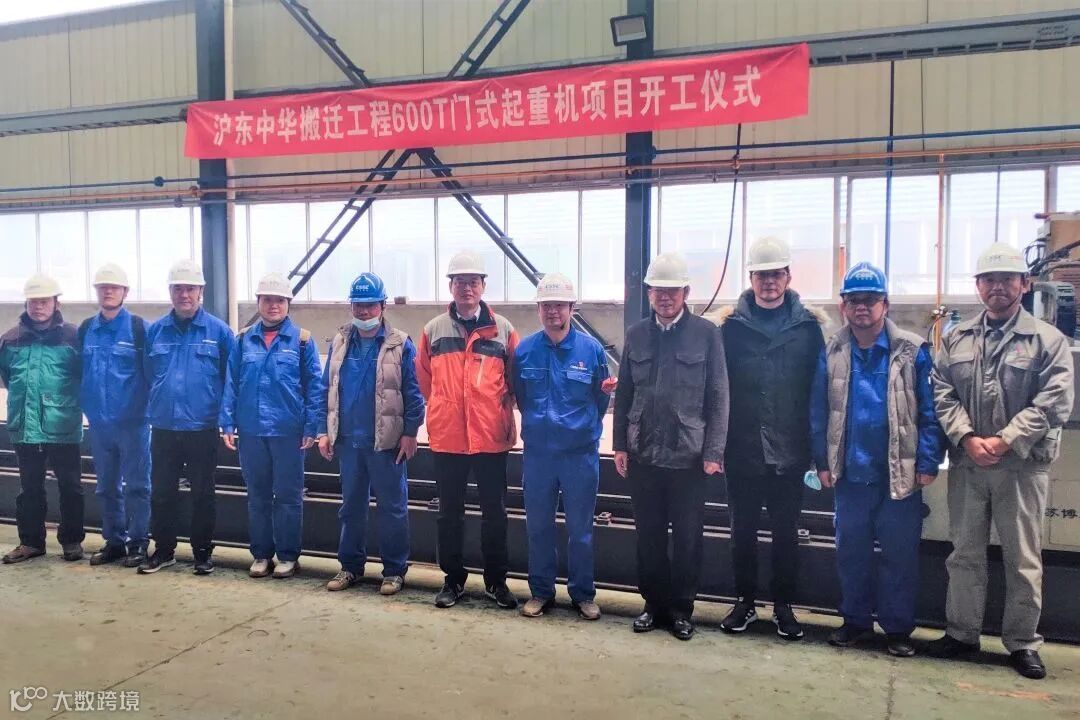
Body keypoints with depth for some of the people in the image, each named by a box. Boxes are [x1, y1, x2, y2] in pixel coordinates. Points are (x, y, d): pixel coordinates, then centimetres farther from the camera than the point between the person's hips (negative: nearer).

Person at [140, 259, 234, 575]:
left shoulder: (218, 331, -4)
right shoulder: (154, 331, 6)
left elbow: (231, 379, -2)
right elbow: (145, 377, 10)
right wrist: (146, 412, 5)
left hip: (203, 428, -3)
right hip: (163, 427, 3)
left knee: (202, 493, 8)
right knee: (162, 492, 12)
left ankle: (203, 552, 21)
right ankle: (163, 550, 27)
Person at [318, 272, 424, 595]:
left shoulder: (400, 344, -5)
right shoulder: (340, 342, 7)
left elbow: (413, 393, -6)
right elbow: (327, 389, 9)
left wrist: (410, 432, -11)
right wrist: (324, 431, 4)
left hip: (387, 441, -4)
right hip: (348, 439, 4)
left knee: (392, 507, 5)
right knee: (351, 506, 15)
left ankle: (394, 570, 17)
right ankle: (350, 566, 28)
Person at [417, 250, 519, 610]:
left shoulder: (502, 329, 1)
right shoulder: (434, 330, 4)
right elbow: (424, 378, 13)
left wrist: (501, 409, 5)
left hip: (491, 436, -1)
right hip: (446, 437, 1)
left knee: (494, 512, 9)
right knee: (449, 512, 11)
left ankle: (496, 580, 23)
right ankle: (453, 579, 25)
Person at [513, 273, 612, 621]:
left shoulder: (591, 349, -6)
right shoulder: (524, 350, -2)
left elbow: (601, 396, 5)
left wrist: (585, 427, 9)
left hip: (581, 453, -1)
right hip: (537, 452, 2)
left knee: (581, 529, 8)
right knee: (538, 527, 11)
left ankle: (583, 593, 24)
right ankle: (541, 591, 28)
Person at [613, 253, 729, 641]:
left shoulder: (706, 333, -3)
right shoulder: (636, 334, 6)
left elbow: (718, 397, -4)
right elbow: (623, 394, 9)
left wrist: (713, 452, -9)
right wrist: (619, 445, 5)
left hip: (689, 457, -3)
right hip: (642, 456, 3)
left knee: (687, 539, 7)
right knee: (648, 536, 12)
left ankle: (681, 608, 24)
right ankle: (654, 604, 28)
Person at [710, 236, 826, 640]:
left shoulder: (808, 325, 1)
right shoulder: (731, 324, 0)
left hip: (789, 451, 0)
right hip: (743, 450, 0)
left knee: (786, 532, 10)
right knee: (743, 530, 11)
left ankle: (784, 606, 25)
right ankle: (745, 601, 27)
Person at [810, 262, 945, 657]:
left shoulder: (913, 351, -7)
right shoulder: (831, 353, 0)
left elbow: (929, 412, -6)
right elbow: (819, 412, 3)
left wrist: (928, 463, -11)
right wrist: (823, 461, 0)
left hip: (900, 474, -2)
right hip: (850, 473, 2)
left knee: (899, 554, 8)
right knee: (850, 551, 13)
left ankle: (898, 627, 23)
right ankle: (855, 620, 29)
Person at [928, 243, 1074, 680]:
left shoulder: (1047, 339, -2)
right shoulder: (956, 338, 8)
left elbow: (1054, 401, -10)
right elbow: (942, 393, 3)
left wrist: (1004, 441, -17)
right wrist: (967, 438, -11)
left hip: (1023, 465, -3)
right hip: (966, 463, 3)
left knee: (1023, 559, 7)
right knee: (965, 553, 12)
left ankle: (1022, 643, 22)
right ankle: (961, 632, 25)